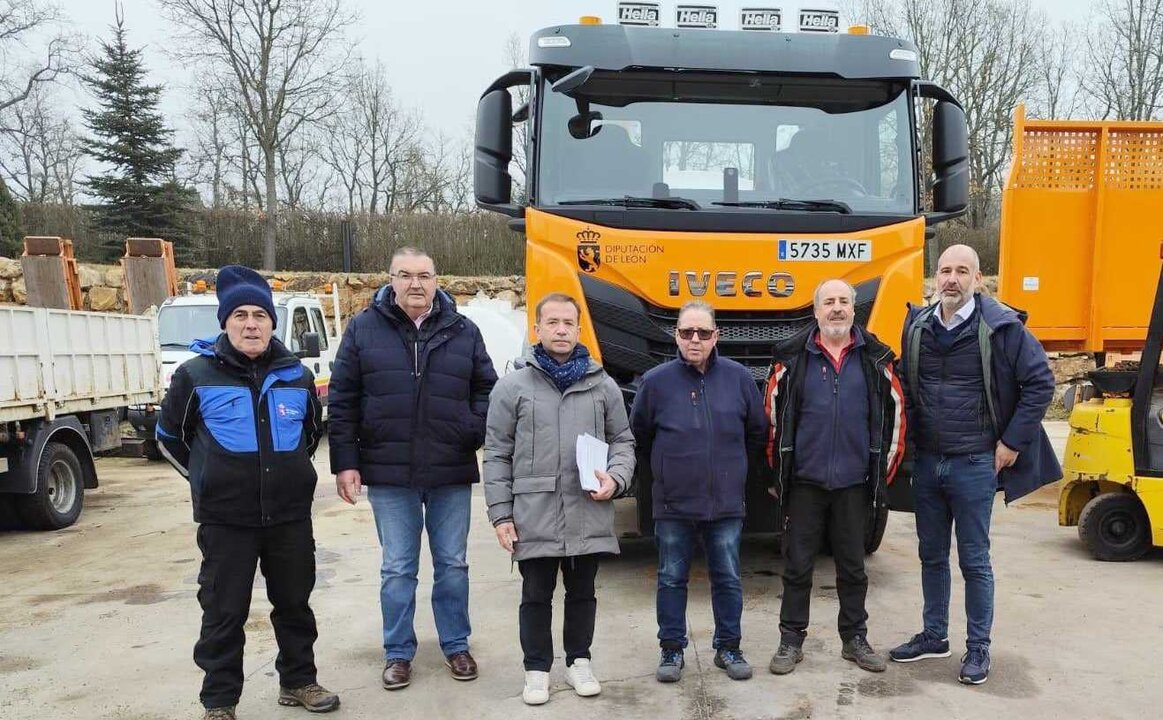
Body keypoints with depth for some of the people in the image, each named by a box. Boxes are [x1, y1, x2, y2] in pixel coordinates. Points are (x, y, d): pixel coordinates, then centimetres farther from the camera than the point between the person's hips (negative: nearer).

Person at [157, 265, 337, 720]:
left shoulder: (296, 376, 3)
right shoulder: (196, 375, -6)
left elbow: (314, 430, 21)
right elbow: (170, 437, 8)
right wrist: (208, 479, 11)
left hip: (291, 515, 3)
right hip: (225, 519, -3)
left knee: (295, 603, 15)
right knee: (224, 612, 6)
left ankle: (298, 681, 32)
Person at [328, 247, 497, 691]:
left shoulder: (464, 331, 3)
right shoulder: (364, 329, 0)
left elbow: (486, 388, 11)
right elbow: (342, 400, 0)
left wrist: (474, 432, -4)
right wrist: (345, 462, -4)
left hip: (452, 473, 1)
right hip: (389, 473, -1)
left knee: (452, 565, 13)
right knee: (397, 569, 10)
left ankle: (456, 645, 29)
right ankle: (397, 653, 25)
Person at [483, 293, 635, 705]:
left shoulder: (603, 385, 5)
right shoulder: (513, 386, -1)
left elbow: (623, 440, 13)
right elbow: (497, 455, 0)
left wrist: (616, 478, -7)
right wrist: (501, 514, -5)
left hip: (589, 515, 2)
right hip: (534, 516, -2)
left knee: (582, 592, 16)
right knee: (536, 596, 10)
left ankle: (578, 661, 35)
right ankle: (537, 669, 28)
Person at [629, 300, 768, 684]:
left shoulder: (739, 377, -3)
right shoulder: (656, 380, -7)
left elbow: (758, 432, 11)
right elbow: (638, 435, 7)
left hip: (726, 504, 1)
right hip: (672, 506, -1)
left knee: (728, 579, 12)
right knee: (671, 579, 10)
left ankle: (728, 648, 28)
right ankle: (672, 650, 25)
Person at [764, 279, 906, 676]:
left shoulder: (875, 358, 3)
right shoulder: (792, 357, -2)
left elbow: (896, 414, 9)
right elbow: (773, 413, 5)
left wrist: (885, 470, 9)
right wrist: (779, 469, 7)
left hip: (855, 484, 1)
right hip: (804, 483, -1)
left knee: (853, 566, 13)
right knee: (797, 565, 7)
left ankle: (855, 638, 28)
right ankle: (791, 640, 19)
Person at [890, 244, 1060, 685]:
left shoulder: (1001, 326, -10)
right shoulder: (917, 325, 4)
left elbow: (1040, 382, -9)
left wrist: (1012, 442, -9)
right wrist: (910, 437, 11)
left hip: (975, 464, -5)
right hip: (927, 462, 5)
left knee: (974, 560, 5)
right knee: (932, 555, 15)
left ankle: (978, 647, 19)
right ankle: (934, 636, 29)